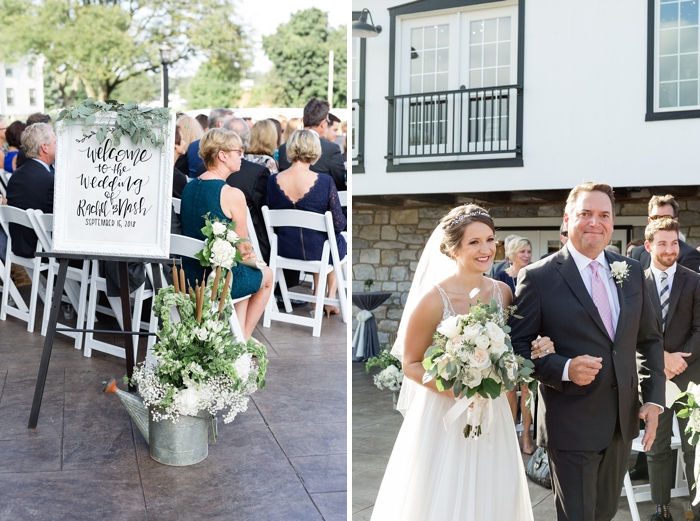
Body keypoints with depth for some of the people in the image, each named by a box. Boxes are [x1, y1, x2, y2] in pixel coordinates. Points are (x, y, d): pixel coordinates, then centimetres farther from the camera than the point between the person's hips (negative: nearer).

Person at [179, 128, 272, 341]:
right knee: (266, 275, 26)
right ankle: (242, 340, 32)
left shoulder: (188, 188, 3)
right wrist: (248, 253, 10)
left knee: (245, 275, 34)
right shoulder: (233, 195, -21)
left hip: (188, 277, 7)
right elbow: (243, 248, -14)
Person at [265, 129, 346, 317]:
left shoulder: (273, 181, -12)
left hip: (285, 250, 4)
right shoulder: (324, 182, -21)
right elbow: (338, 224, -13)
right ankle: (330, 299, 39)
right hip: (317, 252, -3)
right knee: (341, 242, 33)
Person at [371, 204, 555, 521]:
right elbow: (411, 364, -9)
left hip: (493, 414, 5)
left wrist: (536, 349, -8)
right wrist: (451, 389, -24)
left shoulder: (503, 292, -1)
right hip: (444, 416, -5)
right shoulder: (434, 300, -17)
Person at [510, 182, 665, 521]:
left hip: (623, 420, 6)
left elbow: (649, 339, 11)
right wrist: (564, 368, -25)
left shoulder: (631, 273, 6)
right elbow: (518, 346, -9)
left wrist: (653, 400, 2)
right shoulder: (538, 277, -11)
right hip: (572, 425, -5)